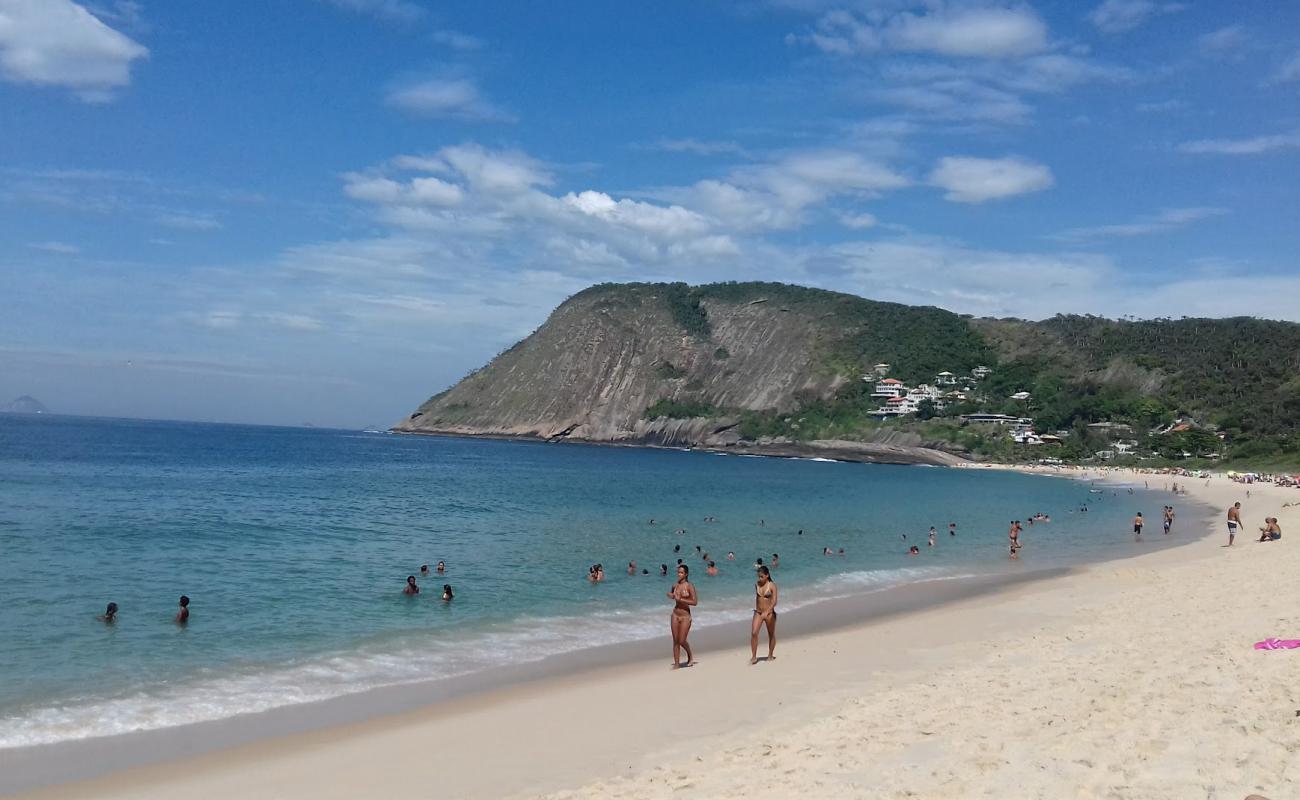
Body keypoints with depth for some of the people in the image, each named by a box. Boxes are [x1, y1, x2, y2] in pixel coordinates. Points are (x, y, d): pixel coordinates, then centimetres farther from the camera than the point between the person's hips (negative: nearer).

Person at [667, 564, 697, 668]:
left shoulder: (689, 586, -10)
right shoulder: (675, 585, 5)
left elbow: (695, 602, -16)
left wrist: (680, 599, -20)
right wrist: (670, 595, 1)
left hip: (685, 616, -5)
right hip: (675, 615, 5)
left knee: (682, 641, -4)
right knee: (675, 641, 6)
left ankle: (690, 656, 24)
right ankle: (676, 663, 13)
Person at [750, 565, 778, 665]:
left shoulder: (772, 585, -12)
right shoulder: (757, 584, 2)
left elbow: (774, 601, -17)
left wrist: (767, 612, -26)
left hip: (769, 613, -4)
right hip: (758, 612, 4)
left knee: (771, 634, 11)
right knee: (753, 633, -9)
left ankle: (770, 655, 27)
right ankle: (753, 657, -2)